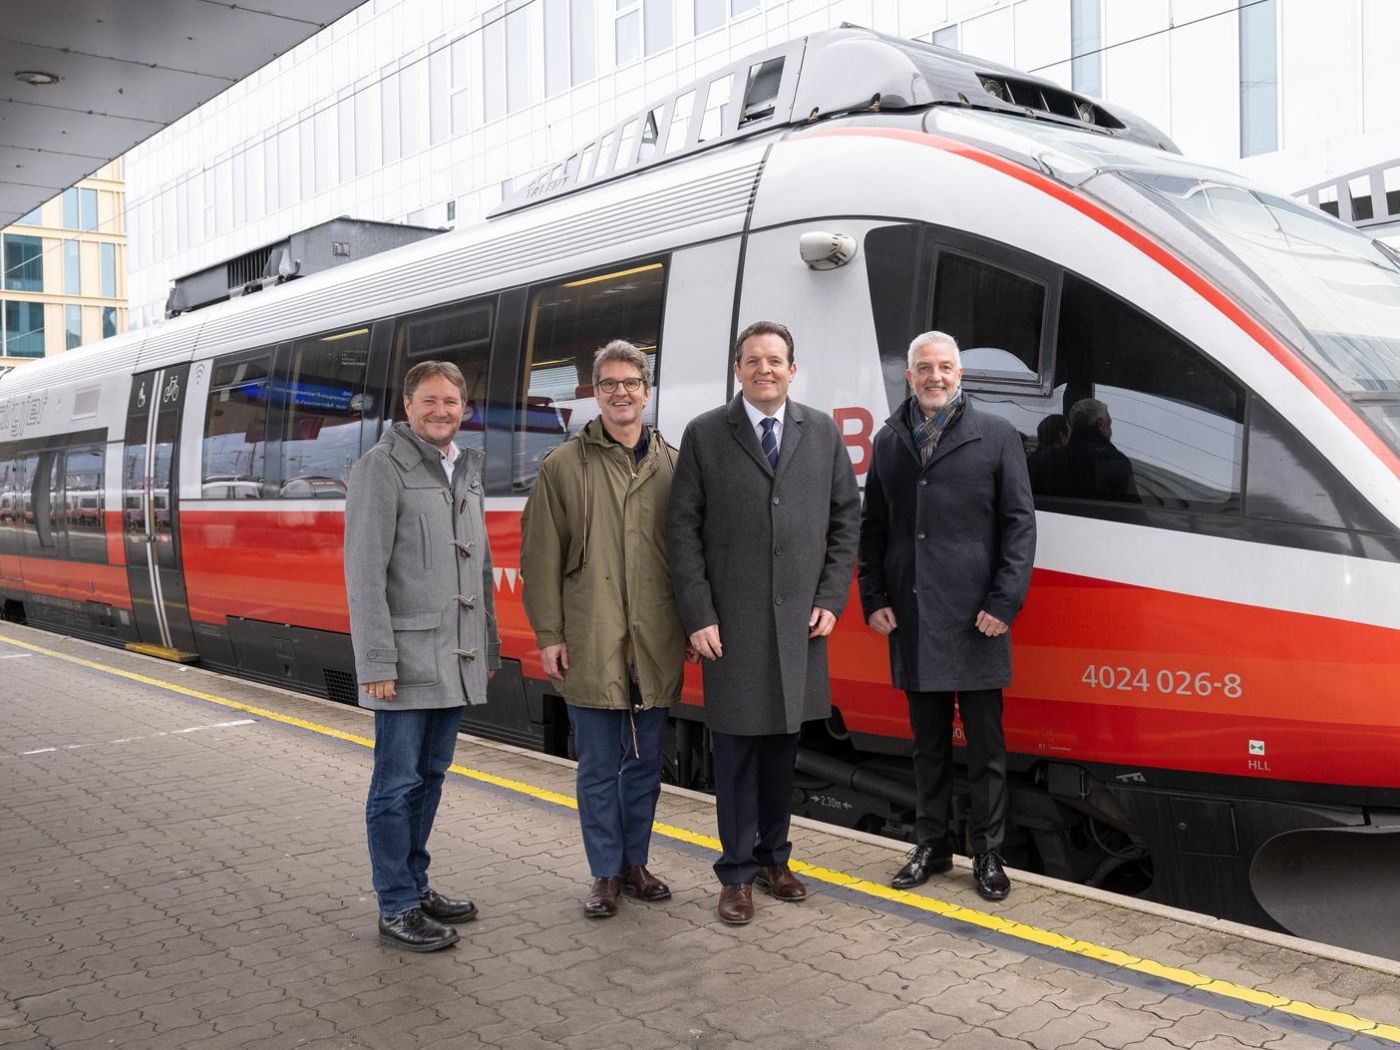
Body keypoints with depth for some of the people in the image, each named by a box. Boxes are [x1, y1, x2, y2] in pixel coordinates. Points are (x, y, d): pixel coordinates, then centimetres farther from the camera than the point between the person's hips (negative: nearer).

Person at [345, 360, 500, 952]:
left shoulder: (467, 473, 15)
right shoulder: (383, 468, -9)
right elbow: (364, 573, -15)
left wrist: (488, 647, 19)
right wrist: (377, 663, -19)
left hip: (455, 662, 8)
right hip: (407, 663, -7)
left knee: (430, 776, 16)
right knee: (398, 783, 0)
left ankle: (416, 886, 28)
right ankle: (397, 910, 10)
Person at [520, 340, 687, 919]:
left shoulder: (673, 466, 5)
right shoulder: (563, 466, 0)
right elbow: (540, 558, -1)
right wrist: (548, 636, -5)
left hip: (655, 648, 2)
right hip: (590, 649, -2)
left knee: (645, 763, 13)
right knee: (599, 767, 7)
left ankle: (635, 862, 29)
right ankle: (605, 873, 21)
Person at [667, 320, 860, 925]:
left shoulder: (822, 433, 8)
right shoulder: (704, 436, 0)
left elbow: (846, 517, 10)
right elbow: (683, 530, -2)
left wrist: (831, 599, 2)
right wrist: (698, 617, -8)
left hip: (799, 623, 2)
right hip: (731, 625, -2)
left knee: (782, 745, 11)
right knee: (736, 750, 4)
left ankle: (773, 857, 27)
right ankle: (738, 872, 17)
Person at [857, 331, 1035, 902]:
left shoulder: (997, 436, 0)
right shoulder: (888, 441, 11)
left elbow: (1019, 523, -2)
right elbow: (872, 527, 13)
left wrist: (1004, 602, -9)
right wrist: (874, 598, 4)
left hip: (975, 619, -3)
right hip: (911, 619, 3)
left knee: (985, 746, 6)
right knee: (928, 743, 14)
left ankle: (988, 854, 18)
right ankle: (931, 845, 26)